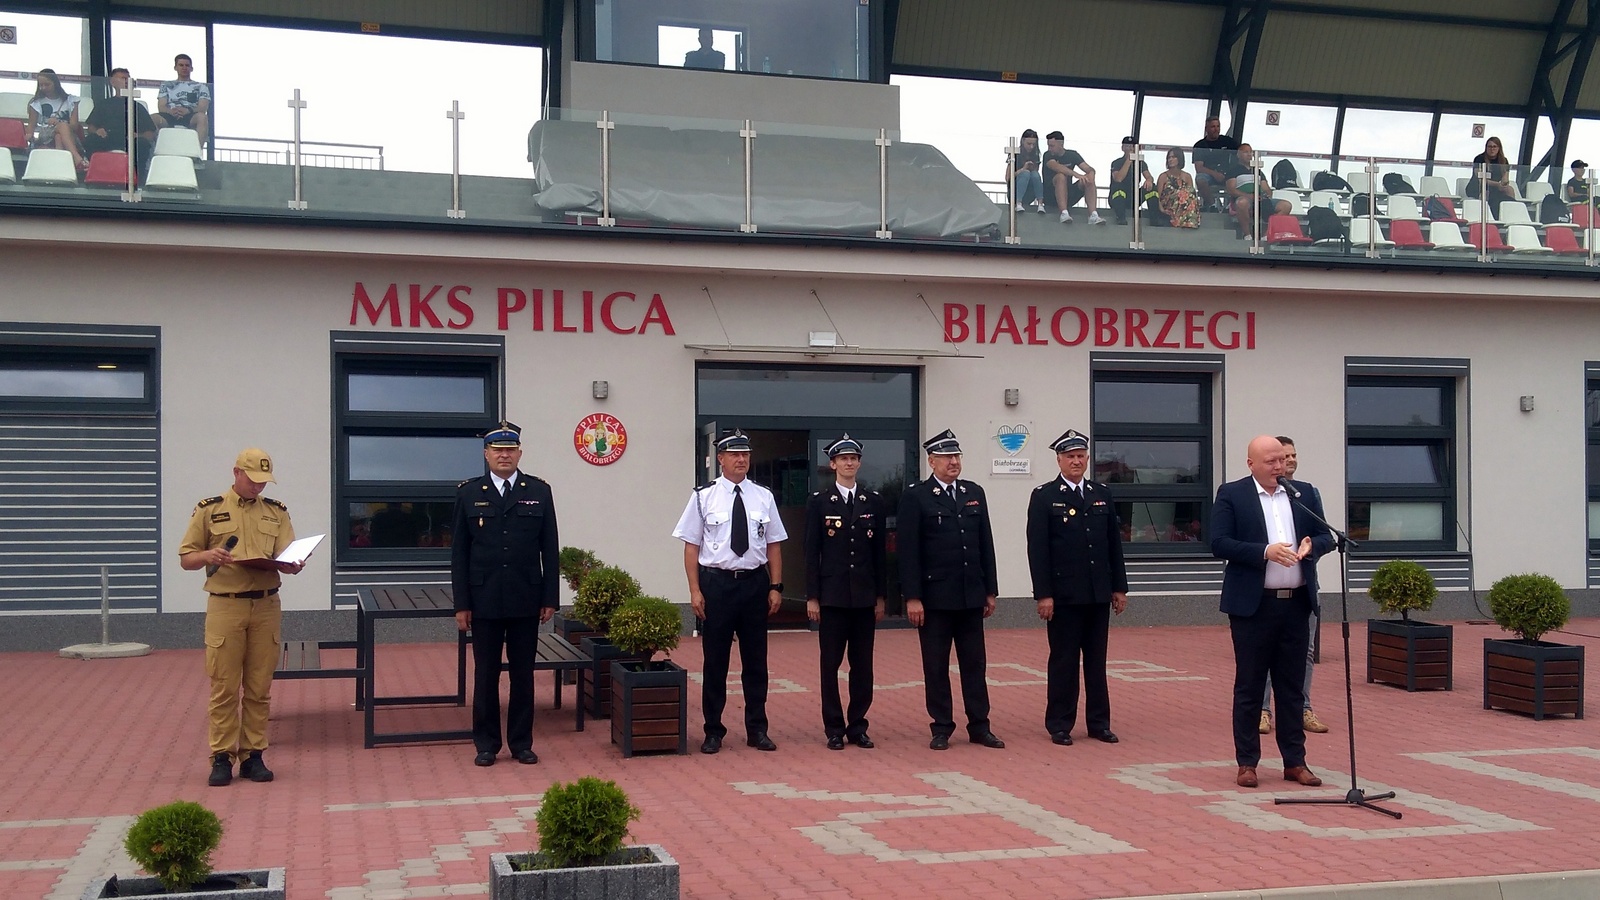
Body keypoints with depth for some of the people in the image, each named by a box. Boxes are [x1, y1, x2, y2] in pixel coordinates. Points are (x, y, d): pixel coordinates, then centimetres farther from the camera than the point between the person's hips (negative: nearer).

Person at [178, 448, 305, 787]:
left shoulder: (277, 512, 12)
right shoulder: (209, 510, 5)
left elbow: (287, 560, 6)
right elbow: (185, 560, 5)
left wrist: (291, 565, -17)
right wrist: (207, 556, -16)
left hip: (266, 606, 2)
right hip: (224, 606, -2)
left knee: (259, 688, 5)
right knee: (224, 687, -1)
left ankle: (253, 755, 12)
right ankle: (222, 758, 6)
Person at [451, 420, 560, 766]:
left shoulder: (539, 491, 4)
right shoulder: (468, 493, 3)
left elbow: (550, 549, 4)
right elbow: (459, 552, 2)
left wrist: (550, 598, 0)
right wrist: (461, 604, -2)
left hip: (526, 601, 1)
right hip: (484, 601, 0)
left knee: (523, 674, 7)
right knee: (485, 674, 6)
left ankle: (521, 743, 16)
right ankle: (486, 744, 15)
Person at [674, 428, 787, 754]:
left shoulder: (763, 497, 5)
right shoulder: (704, 496, -3)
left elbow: (773, 545, 8)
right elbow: (691, 545, -2)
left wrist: (776, 587, 2)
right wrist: (695, 590, -8)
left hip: (755, 582, 2)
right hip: (716, 583, -2)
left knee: (756, 660, 9)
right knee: (715, 660, 6)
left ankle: (757, 729, 20)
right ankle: (713, 731, 17)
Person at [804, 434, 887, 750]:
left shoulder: (873, 502, 8)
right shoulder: (819, 502, 1)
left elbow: (880, 551, 9)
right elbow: (812, 552, -1)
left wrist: (880, 596, 6)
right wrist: (812, 597, -6)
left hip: (865, 596, 2)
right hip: (832, 595, -2)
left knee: (863, 664, 6)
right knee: (831, 664, 1)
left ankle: (858, 726, 15)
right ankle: (834, 729, 9)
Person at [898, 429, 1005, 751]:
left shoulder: (974, 493, 10)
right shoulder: (915, 496, -5)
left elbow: (986, 544, 11)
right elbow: (908, 551, -8)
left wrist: (990, 590, 8)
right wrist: (912, 598, -13)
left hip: (971, 596, 4)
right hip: (934, 597, -4)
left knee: (975, 663, 8)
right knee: (936, 666, 4)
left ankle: (979, 726, 15)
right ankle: (941, 728, 12)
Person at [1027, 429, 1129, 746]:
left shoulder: (1102, 494, 10)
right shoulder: (1043, 496, -3)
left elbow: (1114, 544, 11)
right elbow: (1037, 549, -8)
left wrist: (1119, 587, 8)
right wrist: (1043, 594, -13)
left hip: (1099, 593, 4)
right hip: (1064, 594, -4)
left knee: (1097, 660, 9)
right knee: (1064, 661, 2)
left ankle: (1099, 722, 17)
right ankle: (1060, 725, 10)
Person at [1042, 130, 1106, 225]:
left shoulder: (1072, 155, 8)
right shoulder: (1048, 155, -2)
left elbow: (1090, 170, -2)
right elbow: (1056, 167, -25)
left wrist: (1090, 177, -26)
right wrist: (1076, 175, -37)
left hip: (1069, 195, 4)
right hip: (1051, 195, -4)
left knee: (1088, 180, -17)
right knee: (1061, 176, -30)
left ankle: (1093, 215, -34)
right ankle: (1064, 214, -44)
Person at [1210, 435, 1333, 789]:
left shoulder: (1305, 493, 11)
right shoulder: (1231, 495, -2)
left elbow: (1326, 537, 12)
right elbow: (1219, 544, -11)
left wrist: (1311, 544, -11)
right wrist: (1266, 551, -20)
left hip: (1296, 602, 4)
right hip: (1253, 604, -4)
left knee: (1292, 685, 9)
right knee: (1249, 686, 3)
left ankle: (1295, 761, 16)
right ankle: (1247, 763, 10)